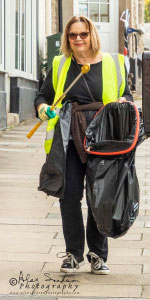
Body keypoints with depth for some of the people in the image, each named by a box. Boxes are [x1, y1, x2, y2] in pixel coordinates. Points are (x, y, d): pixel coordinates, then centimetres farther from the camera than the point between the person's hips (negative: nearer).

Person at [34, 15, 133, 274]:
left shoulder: (113, 64, 10)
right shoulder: (59, 66, 13)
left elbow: (126, 96, 15)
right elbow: (43, 95, 17)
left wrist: (123, 102, -8)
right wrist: (42, 108, -6)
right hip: (68, 140, 1)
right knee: (69, 194, -6)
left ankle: (98, 255, 15)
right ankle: (73, 253, 7)